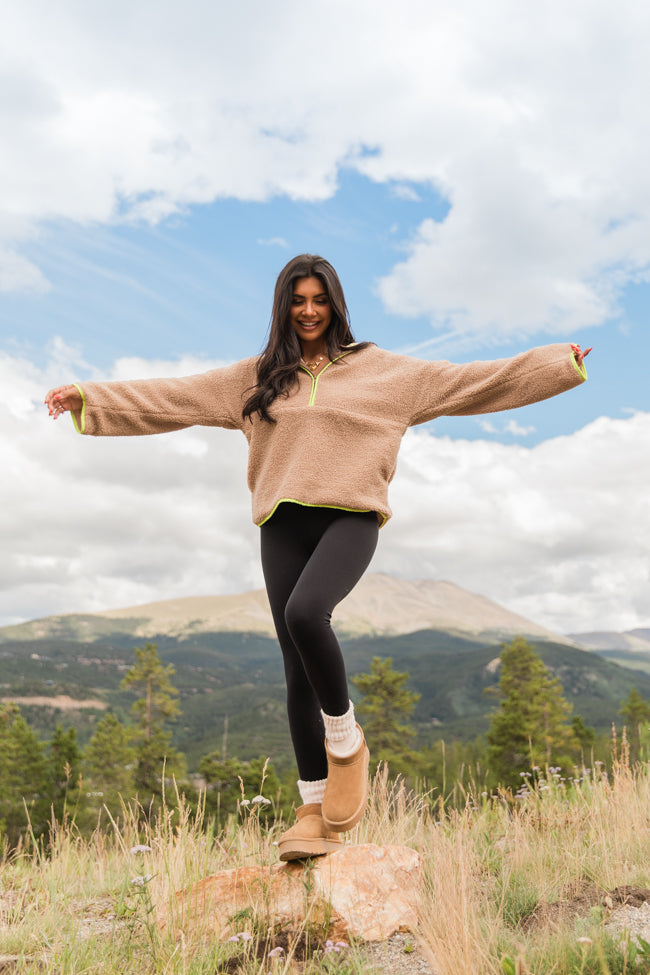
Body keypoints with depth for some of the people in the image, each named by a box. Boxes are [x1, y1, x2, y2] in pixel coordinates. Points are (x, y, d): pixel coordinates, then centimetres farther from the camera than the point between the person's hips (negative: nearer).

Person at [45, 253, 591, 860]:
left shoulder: (380, 369, 11)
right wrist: (88, 399, 10)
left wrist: (560, 364, 7)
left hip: (349, 517, -3)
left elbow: (466, 381, 10)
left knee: (306, 612, -31)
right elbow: (170, 397, 15)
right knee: (298, 671, 1)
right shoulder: (256, 377, 16)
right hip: (284, 526, 3)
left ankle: (345, 738, -5)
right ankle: (314, 814, 12)